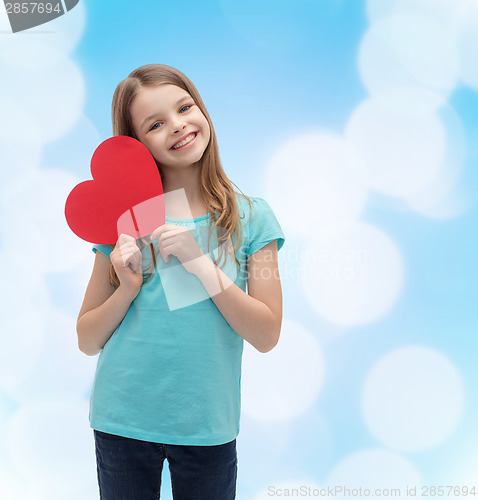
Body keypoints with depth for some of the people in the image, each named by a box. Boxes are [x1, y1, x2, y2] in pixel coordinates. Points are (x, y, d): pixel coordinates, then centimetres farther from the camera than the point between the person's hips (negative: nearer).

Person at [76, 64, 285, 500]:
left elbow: (267, 336, -10)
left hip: (207, 426, 0)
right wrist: (128, 288, -16)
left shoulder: (251, 217, -4)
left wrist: (200, 263, -18)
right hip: (121, 422, 1)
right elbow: (88, 341, 2)